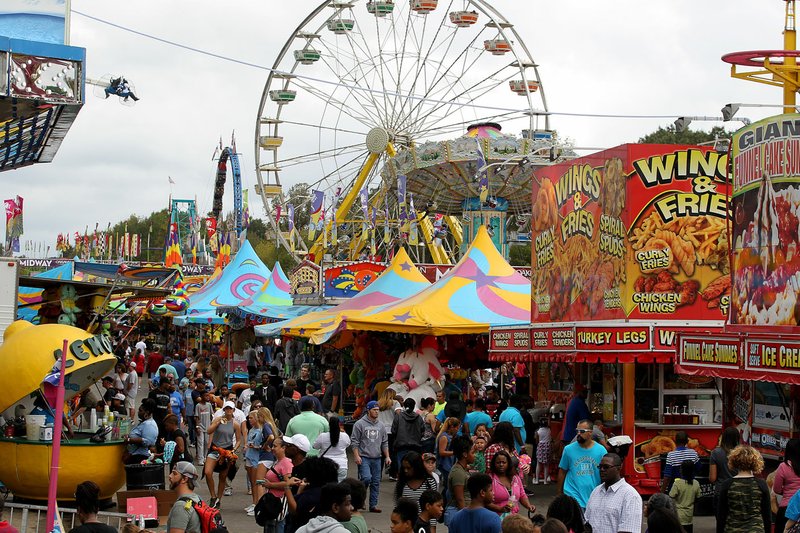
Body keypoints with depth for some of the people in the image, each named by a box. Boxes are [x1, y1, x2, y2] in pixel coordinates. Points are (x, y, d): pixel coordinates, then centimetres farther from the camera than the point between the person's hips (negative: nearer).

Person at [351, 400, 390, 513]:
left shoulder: (380, 426, 14)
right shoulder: (360, 424, -3)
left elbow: (385, 443, 19)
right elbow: (355, 441, -4)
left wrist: (387, 457, 12)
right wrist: (356, 456, -12)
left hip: (377, 458, 5)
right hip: (364, 457, -5)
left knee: (376, 482, 4)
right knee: (366, 478, -20)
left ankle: (373, 505, 11)